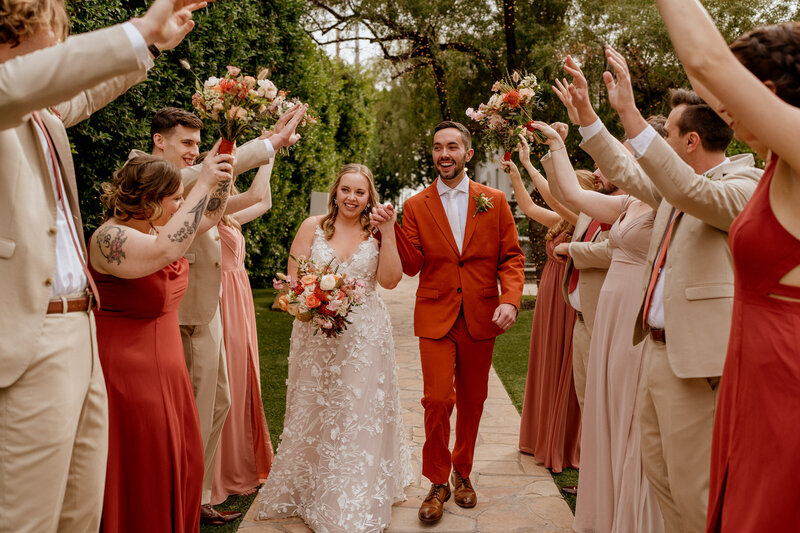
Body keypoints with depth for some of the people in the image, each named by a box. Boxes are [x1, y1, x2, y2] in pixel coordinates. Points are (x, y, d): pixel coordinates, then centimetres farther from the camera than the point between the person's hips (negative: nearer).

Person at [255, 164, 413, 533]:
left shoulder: (377, 232, 3)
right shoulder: (312, 227, 3)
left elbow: (390, 280, -8)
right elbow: (293, 278, 1)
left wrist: (388, 233, -13)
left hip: (365, 334, 0)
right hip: (316, 332, 0)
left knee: (360, 414, 3)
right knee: (315, 412, 10)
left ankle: (357, 501, 19)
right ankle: (311, 491, 30)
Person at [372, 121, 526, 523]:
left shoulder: (494, 201, 3)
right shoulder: (416, 206, 2)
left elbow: (511, 257, 2)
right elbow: (411, 265, -2)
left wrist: (510, 298, -13)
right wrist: (389, 231, -17)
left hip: (480, 319, 1)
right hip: (436, 317, -1)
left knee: (472, 402, 13)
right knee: (437, 400, -7)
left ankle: (462, 473, 35)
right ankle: (437, 483, 15)